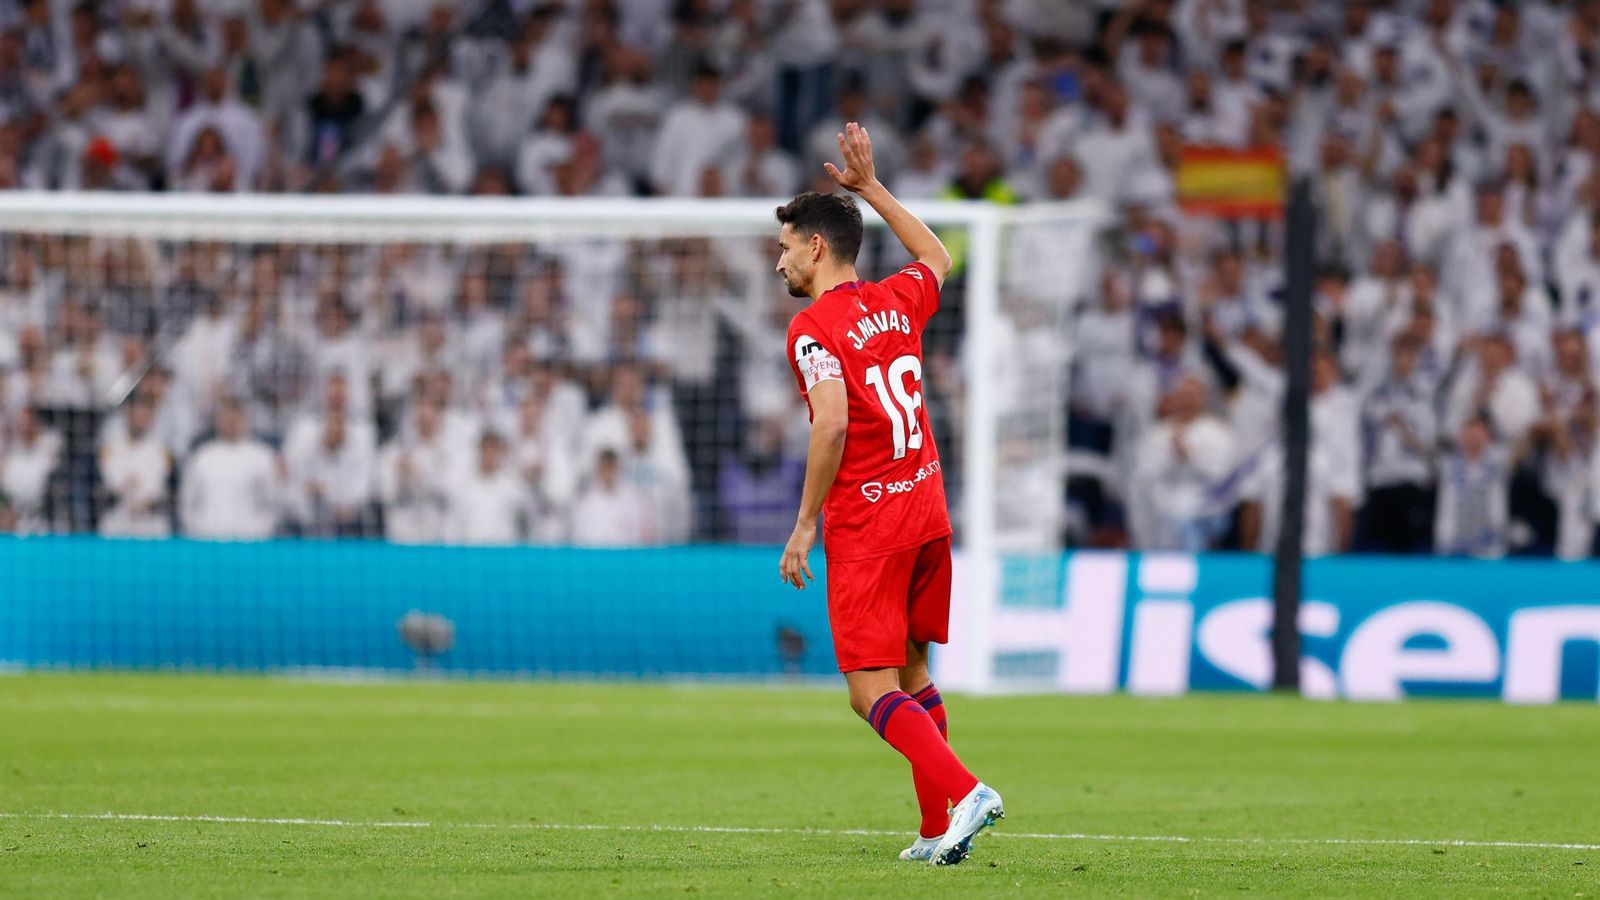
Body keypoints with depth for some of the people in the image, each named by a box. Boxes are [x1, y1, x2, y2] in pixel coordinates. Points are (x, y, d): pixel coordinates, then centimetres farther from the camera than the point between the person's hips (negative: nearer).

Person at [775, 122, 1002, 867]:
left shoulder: (813, 328, -11)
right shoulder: (897, 301, 9)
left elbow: (833, 424, -23)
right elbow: (936, 260, 33)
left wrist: (805, 526, -16)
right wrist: (870, 188, 35)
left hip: (866, 527, -7)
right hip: (927, 514, 7)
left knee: (872, 693, -6)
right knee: (912, 675, 15)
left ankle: (962, 792, -25)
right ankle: (939, 833, 12)